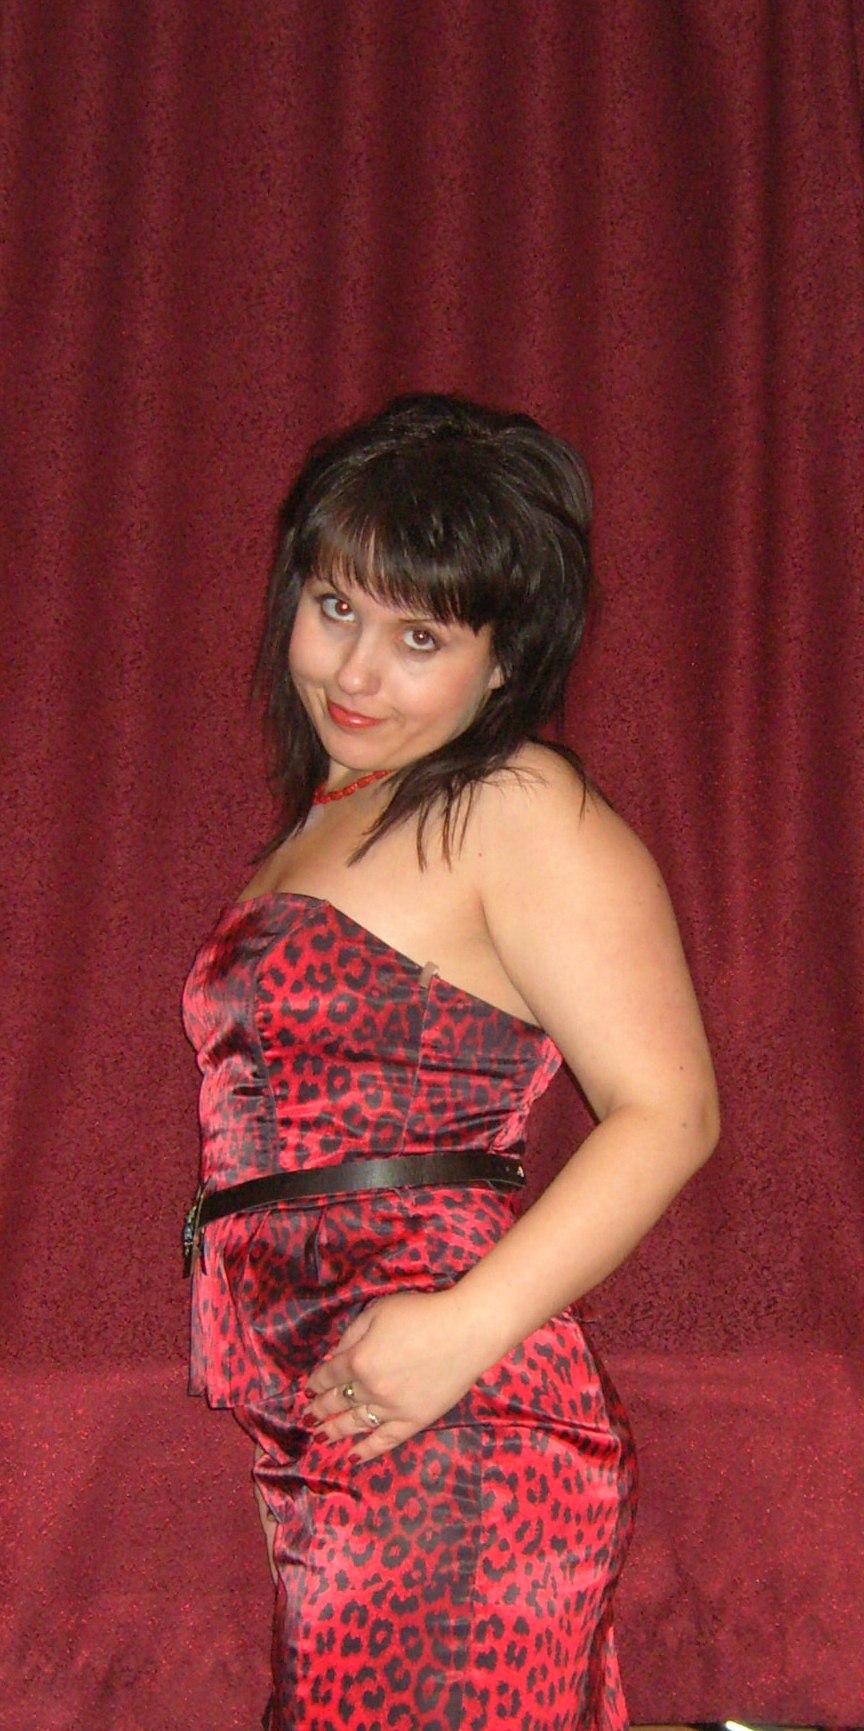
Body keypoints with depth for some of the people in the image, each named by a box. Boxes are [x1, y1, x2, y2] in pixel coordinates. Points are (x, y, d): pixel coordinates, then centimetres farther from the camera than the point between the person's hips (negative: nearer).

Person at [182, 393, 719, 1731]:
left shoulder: (520, 815, -8)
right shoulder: (330, 815, 18)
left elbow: (669, 1111, -15)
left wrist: (468, 1327, -22)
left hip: (447, 1442, -8)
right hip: (317, 1433, 8)